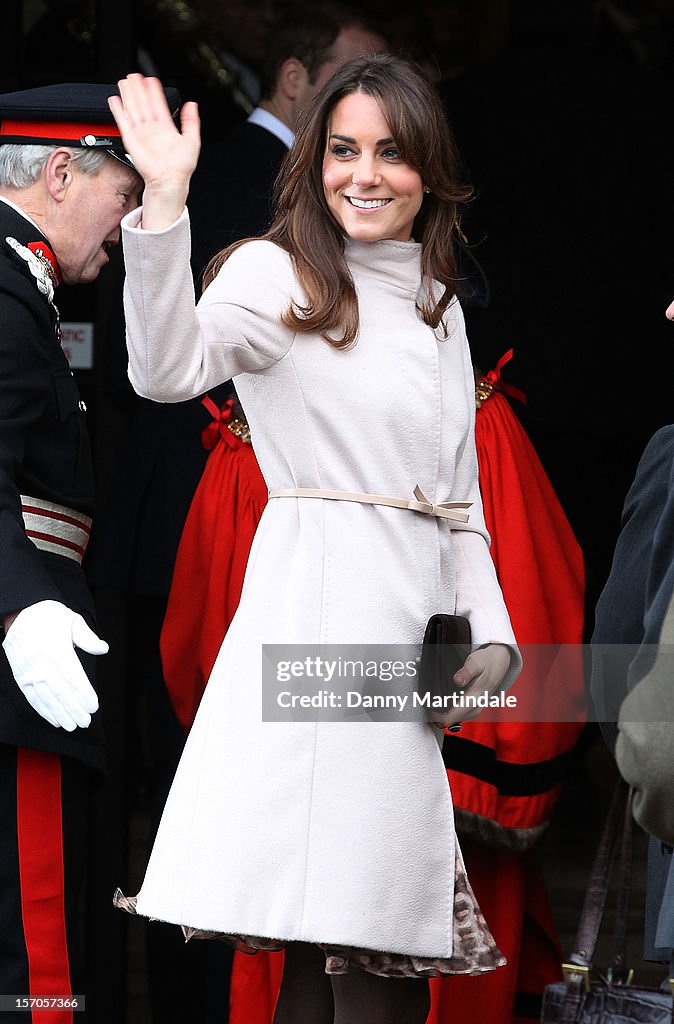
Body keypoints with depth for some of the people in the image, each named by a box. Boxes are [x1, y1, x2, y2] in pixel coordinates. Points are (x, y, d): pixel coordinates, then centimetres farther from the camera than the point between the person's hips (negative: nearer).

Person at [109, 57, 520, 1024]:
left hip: (414, 638, 7)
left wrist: (494, 638, 10)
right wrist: (164, 205, -33)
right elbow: (168, 370, -21)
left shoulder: (439, 311, 21)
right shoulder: (278, 273, 0)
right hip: (316, 613, -6)